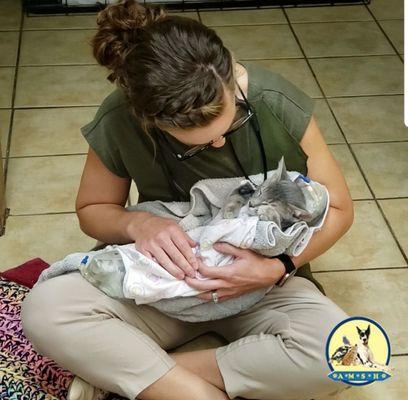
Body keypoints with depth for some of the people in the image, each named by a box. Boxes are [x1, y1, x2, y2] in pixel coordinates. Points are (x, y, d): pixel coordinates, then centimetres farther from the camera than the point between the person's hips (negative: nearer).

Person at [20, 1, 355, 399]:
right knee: (44, 310, -26)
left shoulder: (278, 105, -21)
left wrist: (277, 268, -25)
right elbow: (92, 209, 1)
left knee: (337, 355, -32)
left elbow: (336, 208, -8)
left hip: (263, 279, 0)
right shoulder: (118, 124, -18)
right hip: (165, 278, 0)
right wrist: (138, 223, -22)